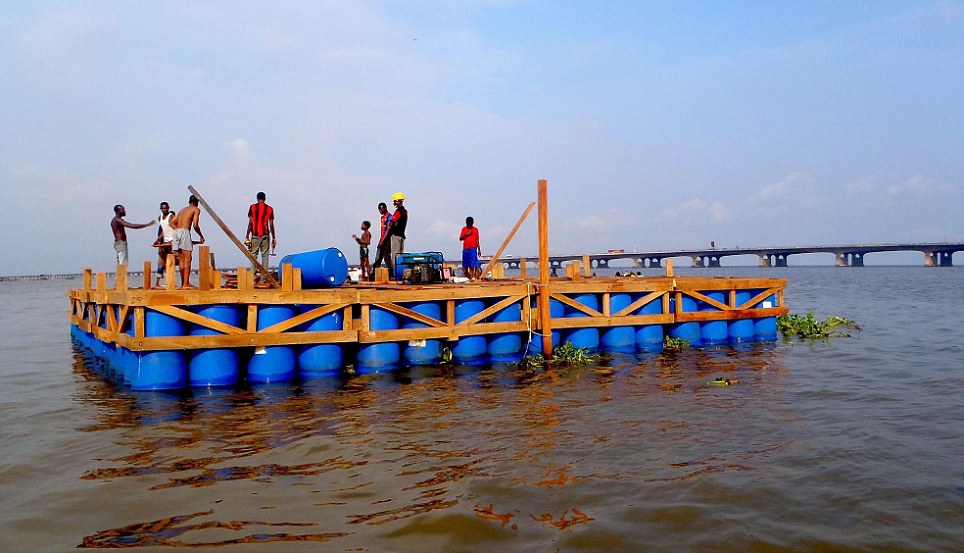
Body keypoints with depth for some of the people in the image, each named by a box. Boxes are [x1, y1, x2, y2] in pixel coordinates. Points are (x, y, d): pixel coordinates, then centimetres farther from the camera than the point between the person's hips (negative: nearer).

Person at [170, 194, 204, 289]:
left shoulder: (182, 210, 27)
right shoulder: (196, 210, 6)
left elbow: (172, 222, 21)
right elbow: (195, 225, -5)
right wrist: (201, 236, 7)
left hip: (176, 232, 7)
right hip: (184, 232, -7)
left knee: (181, 259, 11)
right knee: (187, 259, -7)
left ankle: (183, 283, 13)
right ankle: (186, 283, -13)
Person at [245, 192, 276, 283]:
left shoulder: (252, 207, 3)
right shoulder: (269, 209, 4)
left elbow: (250, 223, -2)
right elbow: (271, 225, 2)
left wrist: (247, 236, 1)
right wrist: (274, 238, 6)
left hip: (255, 234, 0)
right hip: (265, 235, 0)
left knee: (253, 255, 4)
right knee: (264, 255, 2)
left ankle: (253, 275, -4)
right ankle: (264, 277, -2)